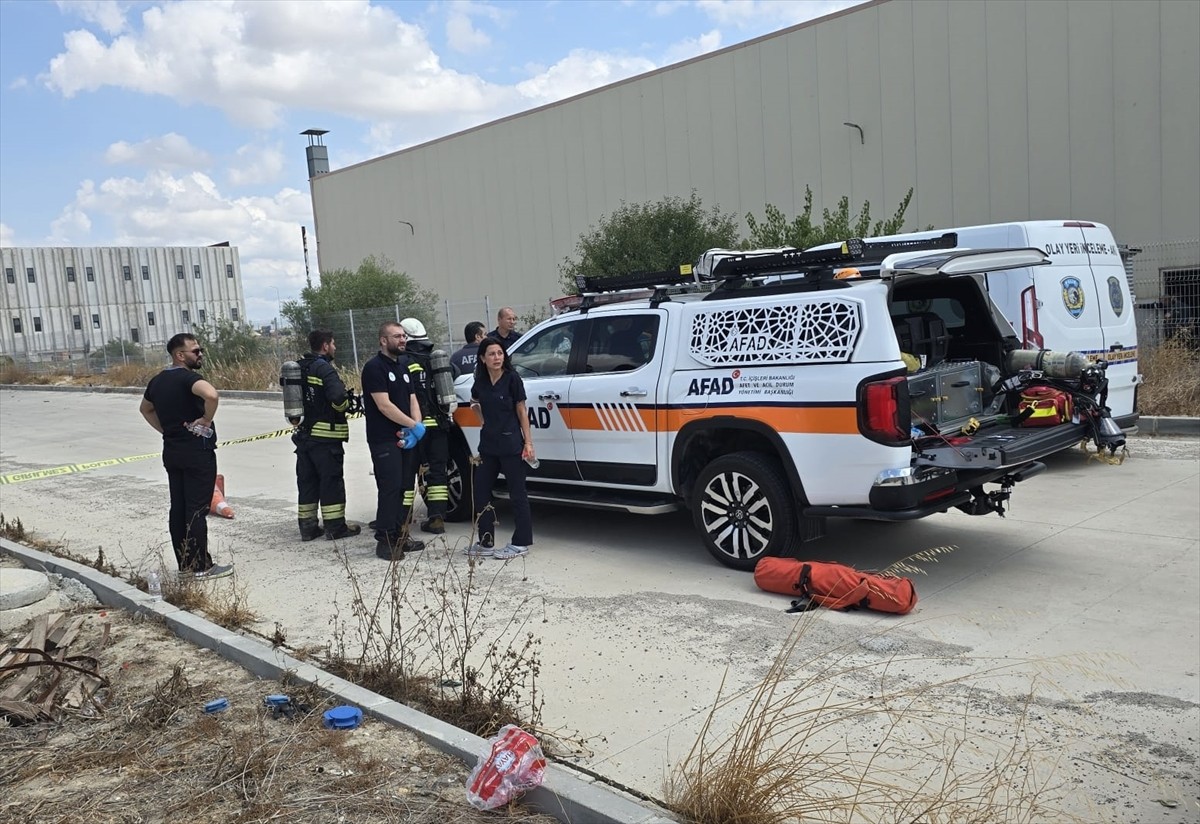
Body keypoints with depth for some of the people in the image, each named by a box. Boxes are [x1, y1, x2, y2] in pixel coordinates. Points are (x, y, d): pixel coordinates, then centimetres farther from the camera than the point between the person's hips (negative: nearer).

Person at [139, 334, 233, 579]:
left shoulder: (157, 380, 11)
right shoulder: (187, 377, -16)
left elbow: (145, 409, 28)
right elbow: (211, 394, -38)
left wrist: (166, 430, 18)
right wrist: (207, 421, -21)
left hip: (171, 452, 8)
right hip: (197, 451, -8)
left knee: (178, 508, 12)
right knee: (197, 510, -4)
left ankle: (184, 563, 19)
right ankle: (201, 566, 2)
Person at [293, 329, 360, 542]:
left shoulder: (299, 368, 11)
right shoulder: (325, 369, -15)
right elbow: (339, 399, -26)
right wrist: (346, 404, -6)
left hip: (303, 434, 8)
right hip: (325, 436, -8)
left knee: (307, 481, 12)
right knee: (331, 481, 0)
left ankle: (307, 526, 18)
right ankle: (336, 527, 5)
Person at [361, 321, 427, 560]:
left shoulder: (403, 364, 16)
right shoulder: (374, 367, -10)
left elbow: (412, 399, 12)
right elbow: (384, 405, -17)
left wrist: (416, 426, -7)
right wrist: (414, 426, -15)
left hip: (406, 438, 8)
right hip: (384, 440, -8)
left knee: (405, 489, 10)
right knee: (390, 489, -9)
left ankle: (401, 536, 18)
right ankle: (385, 540, -3)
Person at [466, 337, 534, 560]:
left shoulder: (512, 379, -9)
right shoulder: (480, 382, 4)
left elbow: (521, 411, -5)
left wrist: (528, 442, -9)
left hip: (511, 444, -6)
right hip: (488, 444, 6)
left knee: (517, 493, 2)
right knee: (481, 492, 8)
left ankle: (521, 543, 11)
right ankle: (486, 542, 19)